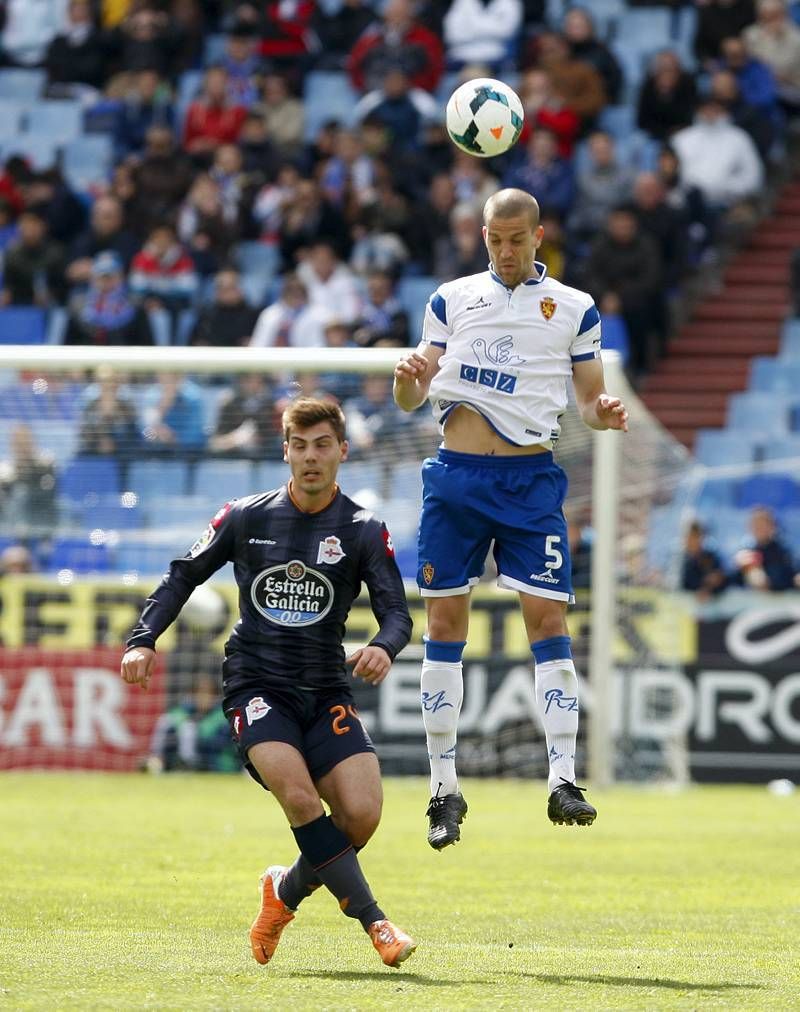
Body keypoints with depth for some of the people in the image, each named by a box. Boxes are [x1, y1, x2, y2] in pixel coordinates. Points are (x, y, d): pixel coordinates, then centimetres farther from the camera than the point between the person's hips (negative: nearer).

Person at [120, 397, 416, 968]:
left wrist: (384, 647, -29)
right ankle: (373, 920, -23)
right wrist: (144, 640, 0)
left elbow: (397, 612, -6)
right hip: (256, 685, -1)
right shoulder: (246, 518, 3)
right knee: (299, 796, -28)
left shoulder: (363, 531, 2)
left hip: (326, 691, 1)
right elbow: (184, 575, 13)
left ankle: (287, 890, 14)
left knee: (361, 814, -16)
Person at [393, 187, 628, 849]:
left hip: (531, 478, -1)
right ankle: (445, 789, 7)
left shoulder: (574, 308, 8)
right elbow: (411, 399, 10)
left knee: (548, 618, -10)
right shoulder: (452, 299, 11)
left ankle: (563, 781, -9)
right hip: (457, 475, 1)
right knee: (445, 622, 0)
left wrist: (605, 414, -12)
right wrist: (408, 377, -12)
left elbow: (591, 398, 11)